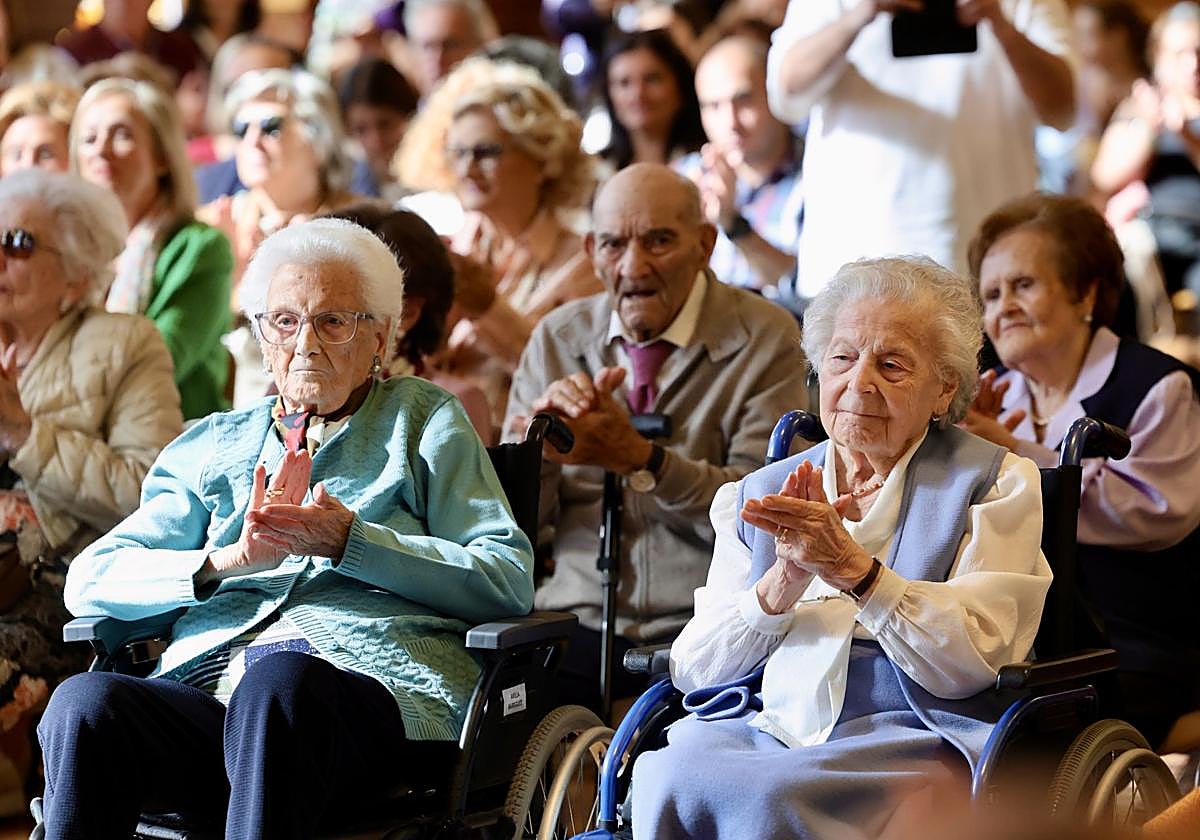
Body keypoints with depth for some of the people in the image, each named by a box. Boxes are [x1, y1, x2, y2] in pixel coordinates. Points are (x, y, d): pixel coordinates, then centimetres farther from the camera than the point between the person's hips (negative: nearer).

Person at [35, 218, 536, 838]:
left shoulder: (422, 419, 21)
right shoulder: (213, 445, 29)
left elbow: (510, 581, 7)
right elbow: (90, 580, 15)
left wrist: (350, 542, -4)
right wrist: (229, 559, -3)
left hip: (369, 682, -3)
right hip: (210, 683, 3)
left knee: (278, 681, -40)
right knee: (84, 702, -31)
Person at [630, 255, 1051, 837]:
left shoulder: (995, 483, 10)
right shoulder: (753, 495, 20)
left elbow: (972, 663, -5)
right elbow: (693, 671, 8)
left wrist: (852, 568, -15)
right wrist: (784, 580, -9)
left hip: (913, 737, -3)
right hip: (766, 725, 3)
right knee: (665, 776, -32)